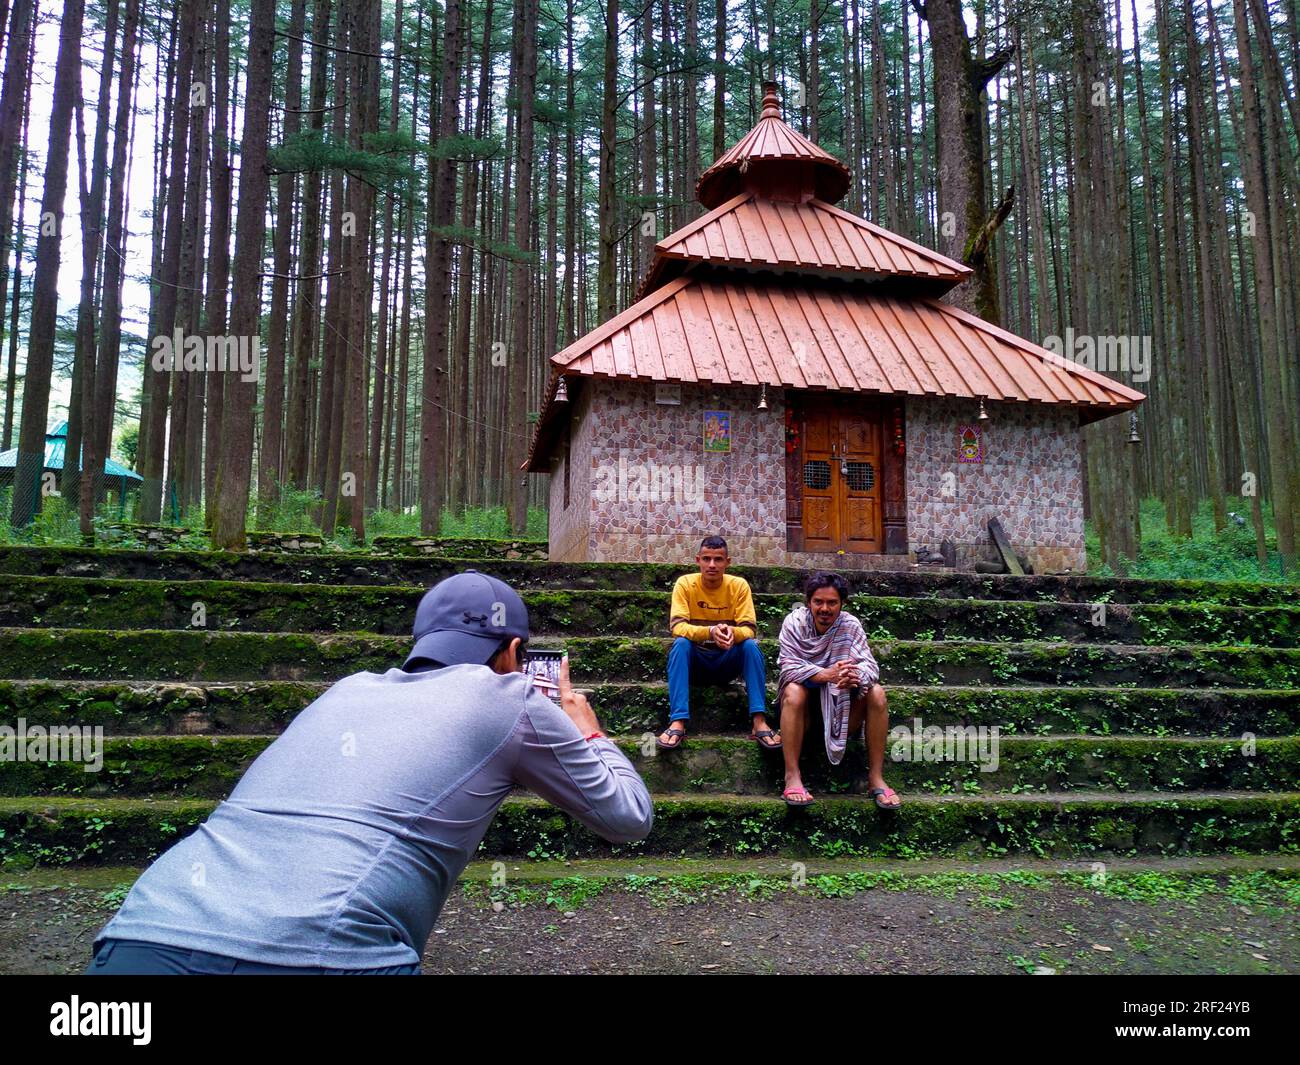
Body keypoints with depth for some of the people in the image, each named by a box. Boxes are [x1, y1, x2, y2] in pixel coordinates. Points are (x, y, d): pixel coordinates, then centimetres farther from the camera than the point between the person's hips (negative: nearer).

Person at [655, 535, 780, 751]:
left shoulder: (739, 585, -8)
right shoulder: (685, 584, -11)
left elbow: (749, 629, -14)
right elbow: (676, 627, -22)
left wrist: (732, 632, -39)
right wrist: (710, 632, -41)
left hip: (727, 661, 1)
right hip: (695, 660, -1)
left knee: (751, 645, -26)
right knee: (680, 643, -31)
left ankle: (759, 721, -30)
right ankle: (678, 722, -38)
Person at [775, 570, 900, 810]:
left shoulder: (851, 625, -7)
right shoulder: (794, 622, -11)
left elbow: (869, 665, -18)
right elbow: (790, 666, -22)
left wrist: (856, 676, -43)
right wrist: (827, 675, -40)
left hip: (840, 698, 2)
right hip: (805, 691, -2)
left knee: (876, 692, -22)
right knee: (793, 691, -34)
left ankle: (876, 778, -16)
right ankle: (792, 777, -32)